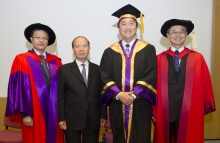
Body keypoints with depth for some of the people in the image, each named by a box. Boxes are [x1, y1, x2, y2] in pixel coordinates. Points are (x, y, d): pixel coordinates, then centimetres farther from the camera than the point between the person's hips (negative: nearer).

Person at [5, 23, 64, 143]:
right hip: (34, 113, -3)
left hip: (54, 112, 4)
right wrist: (24, 113, -11)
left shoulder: (56, 61, 8)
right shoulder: (22, 60, -3)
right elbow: (19, 88, -7)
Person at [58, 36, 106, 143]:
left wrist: (103, 115, 5)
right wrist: (61, 118, -5)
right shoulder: (64, 69, 1)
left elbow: (101, 93, 6)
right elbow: (60, 95, -1)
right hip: (71, 118, -1)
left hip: (93, 118, 2)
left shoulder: (97, 69, 6)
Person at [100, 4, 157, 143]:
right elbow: (105, 77, 0)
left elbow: (151, 76, -6)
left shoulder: (148, 49, 3)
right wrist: (119, 94, -14)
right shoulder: (110, 52, 7)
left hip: (140, 104, -1)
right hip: (117, 105, 2)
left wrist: (134, 94, -15)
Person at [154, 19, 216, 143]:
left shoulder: (198, 58, 1)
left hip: (190, 113, 0)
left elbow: (206, 84, 2)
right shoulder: (159, 59, 0)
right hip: (164, 113, 0)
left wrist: (207, 107, 1)